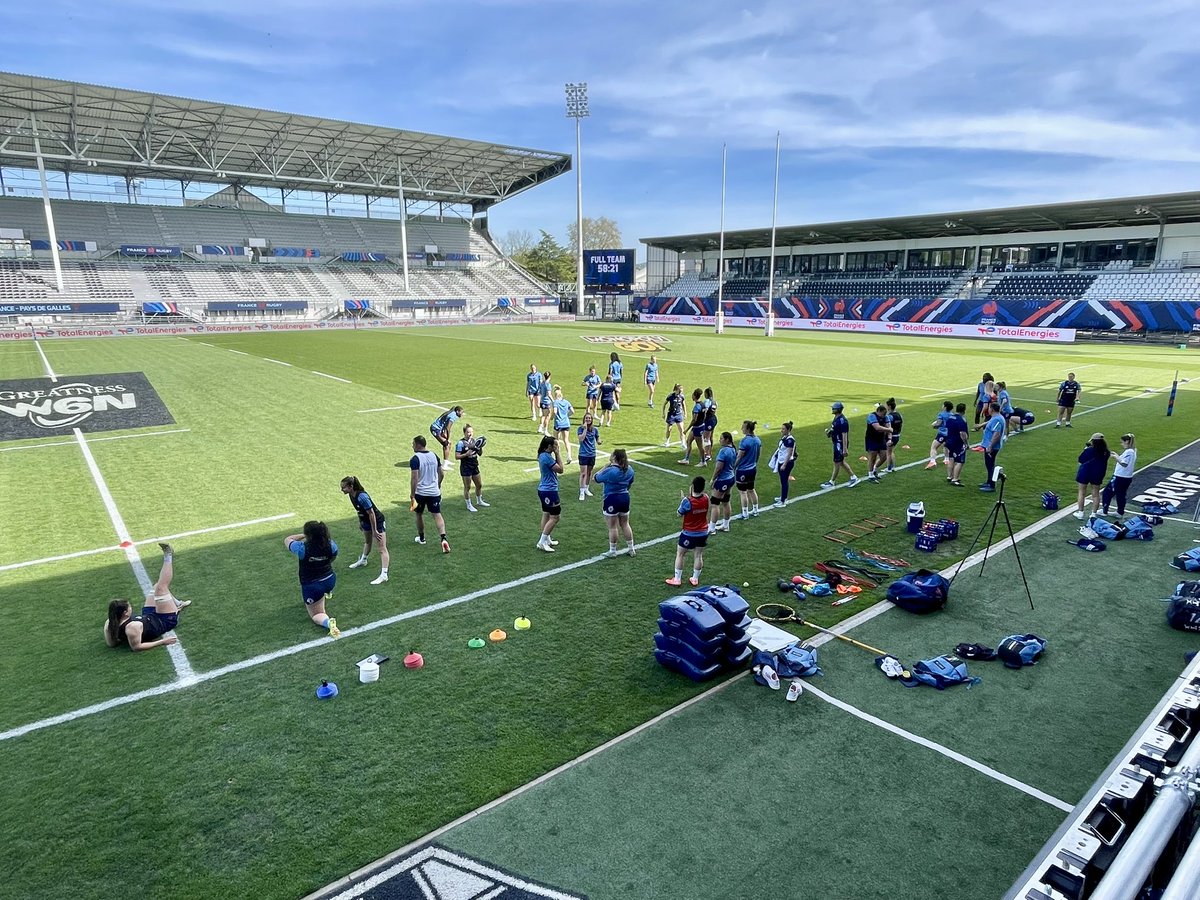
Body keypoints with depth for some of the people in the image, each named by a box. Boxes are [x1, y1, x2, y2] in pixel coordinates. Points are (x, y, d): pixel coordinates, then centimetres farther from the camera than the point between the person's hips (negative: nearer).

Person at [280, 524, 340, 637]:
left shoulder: (302, 548, -26)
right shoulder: (331, 544, -16)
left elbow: (287, 540, -5)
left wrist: (303, 535, 4)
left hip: (312, 586, -5)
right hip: (330, 580, 5)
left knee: (316, 614, 9)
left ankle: (328, 622, -23)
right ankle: (326, 594, 49)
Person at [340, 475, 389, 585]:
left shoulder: (362, 496, -32)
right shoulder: (351, 495, -6)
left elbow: (371, 513, -28)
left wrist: (374, 531, -23)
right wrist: (360, 522, 18)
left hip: (377, 521, -10)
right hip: (366, 521, 10)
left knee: (382, 548, -11)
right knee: (367, 542, 33)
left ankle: (384, 575, -16)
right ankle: (363, 561, 57)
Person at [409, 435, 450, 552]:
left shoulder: (415, 459, -14)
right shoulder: (434, 455, 4)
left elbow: (414, 478, -19)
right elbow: (441, 474, 10)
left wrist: (412, 494, -14)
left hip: (420, 492, -4)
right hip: (434, 492, 4)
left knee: (419, 514, 18)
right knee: (437, 515, 0)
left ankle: (421, 538, 33)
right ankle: (443, 538, -18)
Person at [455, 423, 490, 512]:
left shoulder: (475, 441, 4)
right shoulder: (461, 443, -14)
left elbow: (480, 454, 11)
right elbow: (457, 456, -16)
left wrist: (480, 448, -8)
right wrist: (466, 454, -27)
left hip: (475, 466, 7)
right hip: (465, 468, -7)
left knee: (479, 485, 18)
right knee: (467, 487, 3)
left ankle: (479, 501, 38)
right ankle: (469, 505, 16)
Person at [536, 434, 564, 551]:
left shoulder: (543, 455, 8)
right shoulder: (547, 457, -23)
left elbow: (556, 466, 13)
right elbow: (560, 469, -17)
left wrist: (556, 454, 2)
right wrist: (557, 453, -13)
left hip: (543, 490, 11)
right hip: (549, 491, -11)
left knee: (546, 515, 18)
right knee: (555, 517, -3)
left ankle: (546, 539, 28)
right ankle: (542, 542, -1)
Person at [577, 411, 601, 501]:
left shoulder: (595, 429, 2)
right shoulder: (581, 428, -9)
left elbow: (597, 439, 12)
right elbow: (581, 439, -21)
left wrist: (599, 441, -11)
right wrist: (585, 429, -23)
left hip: (592, 454, 4)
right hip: (583, 454, -4)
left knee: (589, 472, 15)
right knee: (583, 473, -7)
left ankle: (587, 489, 30)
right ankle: (582, 492, -3)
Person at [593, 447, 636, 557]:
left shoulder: (610, 471, -21)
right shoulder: (629, 469, 0)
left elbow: (594, 478, -11)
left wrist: (606, 466, -7)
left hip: (612, 499, -7)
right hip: (625, 498, 7)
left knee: (612, 527, 5)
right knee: (625, 524, 18)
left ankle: (612, 551, 16)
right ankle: (631, 549, 25)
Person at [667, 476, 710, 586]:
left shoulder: (687, 501, -25)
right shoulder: (706, 499, -11)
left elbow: (679, 514, -10)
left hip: (689, 533, -4)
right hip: (703, 533, 4)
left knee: (680, 554, 12)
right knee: (698, 555, 15)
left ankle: (677, 579, 17)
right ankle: (695, 579, 24)